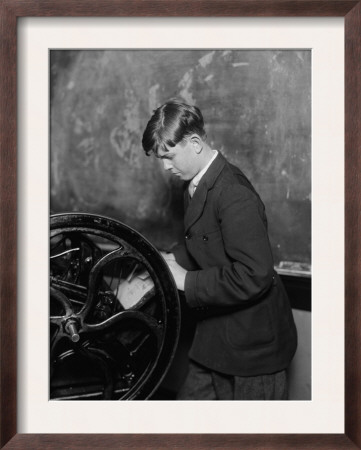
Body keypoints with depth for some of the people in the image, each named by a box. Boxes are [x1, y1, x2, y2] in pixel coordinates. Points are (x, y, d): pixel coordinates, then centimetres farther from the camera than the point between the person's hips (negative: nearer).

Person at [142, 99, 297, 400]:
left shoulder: (234, 195, -26)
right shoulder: (197, 187, 4)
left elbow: (253, 276, -31)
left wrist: (187, 280, -24)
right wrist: (174, 259, -2)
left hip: (254, 342, -8)